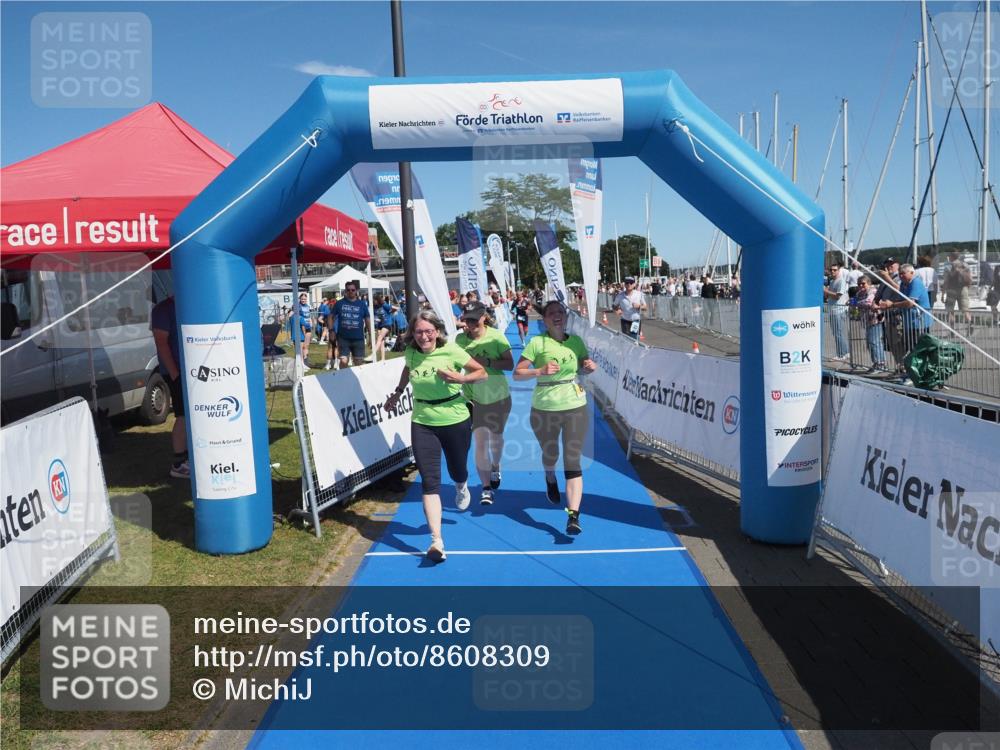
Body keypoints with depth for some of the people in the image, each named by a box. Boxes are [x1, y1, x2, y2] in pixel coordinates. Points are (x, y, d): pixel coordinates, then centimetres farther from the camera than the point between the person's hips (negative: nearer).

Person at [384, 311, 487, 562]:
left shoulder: (451, 351, -15)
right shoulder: (411, 353, -4)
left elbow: (482, 372, -7)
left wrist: (460, 378, -23)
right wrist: (397, 393, 18)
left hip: (455, 421, -1)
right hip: (422, 424, 2)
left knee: (457, 471, 18)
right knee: (429, 480, -9)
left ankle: (462, 488, 58)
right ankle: (437, 541, -10)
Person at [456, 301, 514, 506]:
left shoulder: (496, 337, -13)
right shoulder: (461, 339, -6)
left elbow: (510, 364, -13)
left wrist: (487, 361, -28)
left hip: (498, 396, 0)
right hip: (473, 397, 0)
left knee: (496, 437, 17)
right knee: (480, 442, -5)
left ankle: (495, 467, 48)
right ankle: (486, 487, 3)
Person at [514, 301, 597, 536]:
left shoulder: (576, 341, 2)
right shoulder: (537, 342, -8)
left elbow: (585, 367, 18)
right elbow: (517, 373, -11)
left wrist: (591, 366, -5)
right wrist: (541, 371, -27)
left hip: (575, 407, 1)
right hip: (544, 410, -1)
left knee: (573, 462, -6)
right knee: (550, 455, 17)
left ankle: (573, 516, -9)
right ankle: (551, 480, 55)